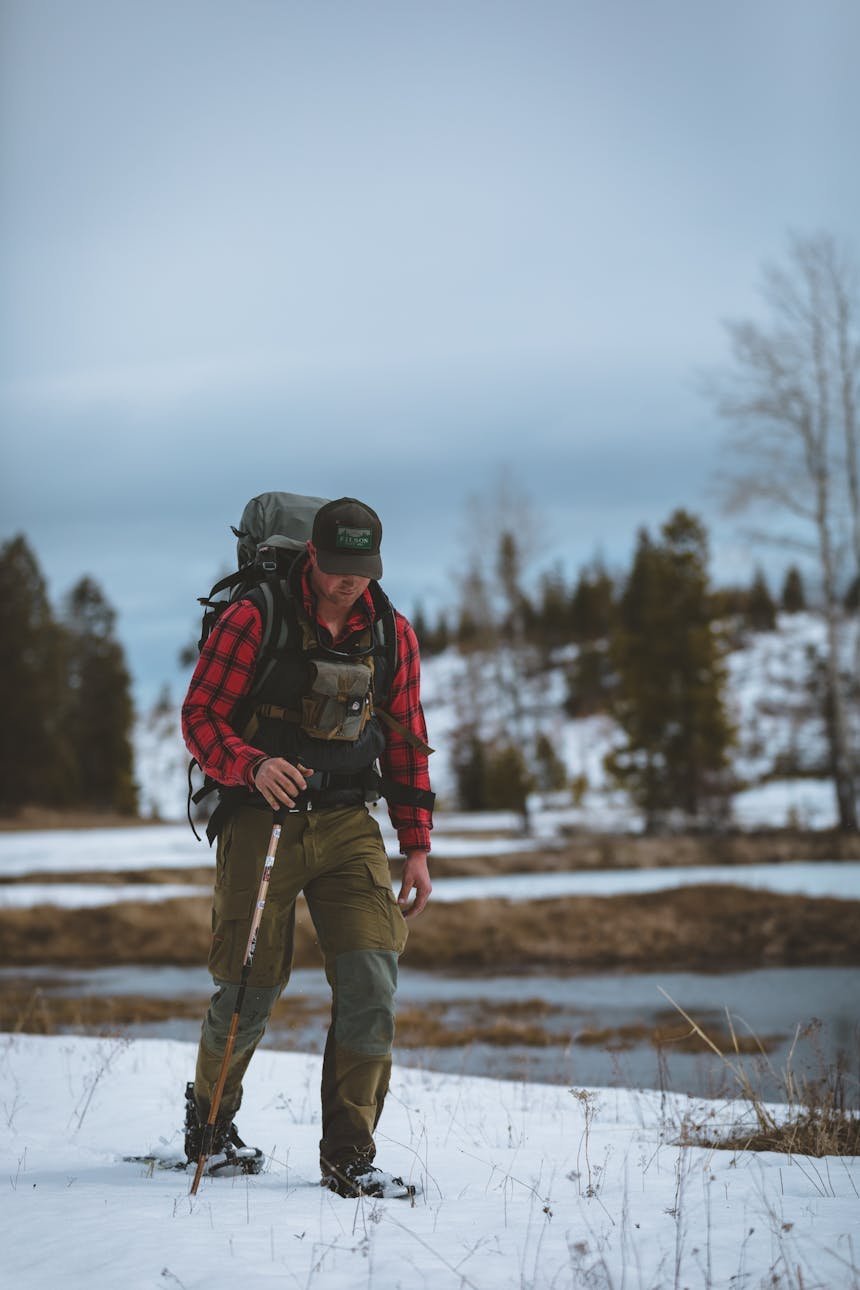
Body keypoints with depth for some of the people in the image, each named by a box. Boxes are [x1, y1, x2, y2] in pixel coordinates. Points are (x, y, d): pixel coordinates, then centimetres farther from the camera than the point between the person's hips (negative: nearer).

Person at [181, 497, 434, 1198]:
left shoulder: (392, 634, 6)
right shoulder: (254, 621, -8)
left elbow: (407, 743, 13)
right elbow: (201, 716, -8)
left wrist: (417, 846, 8)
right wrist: (253, 765, -28)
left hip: (348, 824, 3)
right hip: (263, 819, -3)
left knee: (372, 981, -11)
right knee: (252, 987, 1)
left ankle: (349, 1157, -3)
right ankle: (209, 1120, 30)